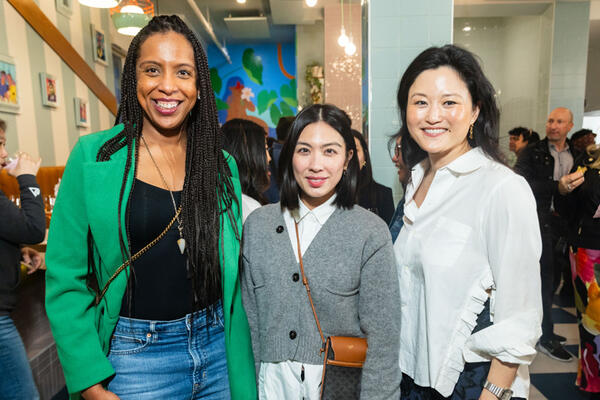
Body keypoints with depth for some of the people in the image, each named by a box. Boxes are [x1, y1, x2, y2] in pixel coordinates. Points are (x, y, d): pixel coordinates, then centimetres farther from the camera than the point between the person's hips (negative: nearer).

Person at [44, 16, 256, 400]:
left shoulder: (222, 165, 0)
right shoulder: (92, 157, -8)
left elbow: (231, 275, 4)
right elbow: (66, 281, -6)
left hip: (218, 349, 3)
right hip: (135, 358, -2)